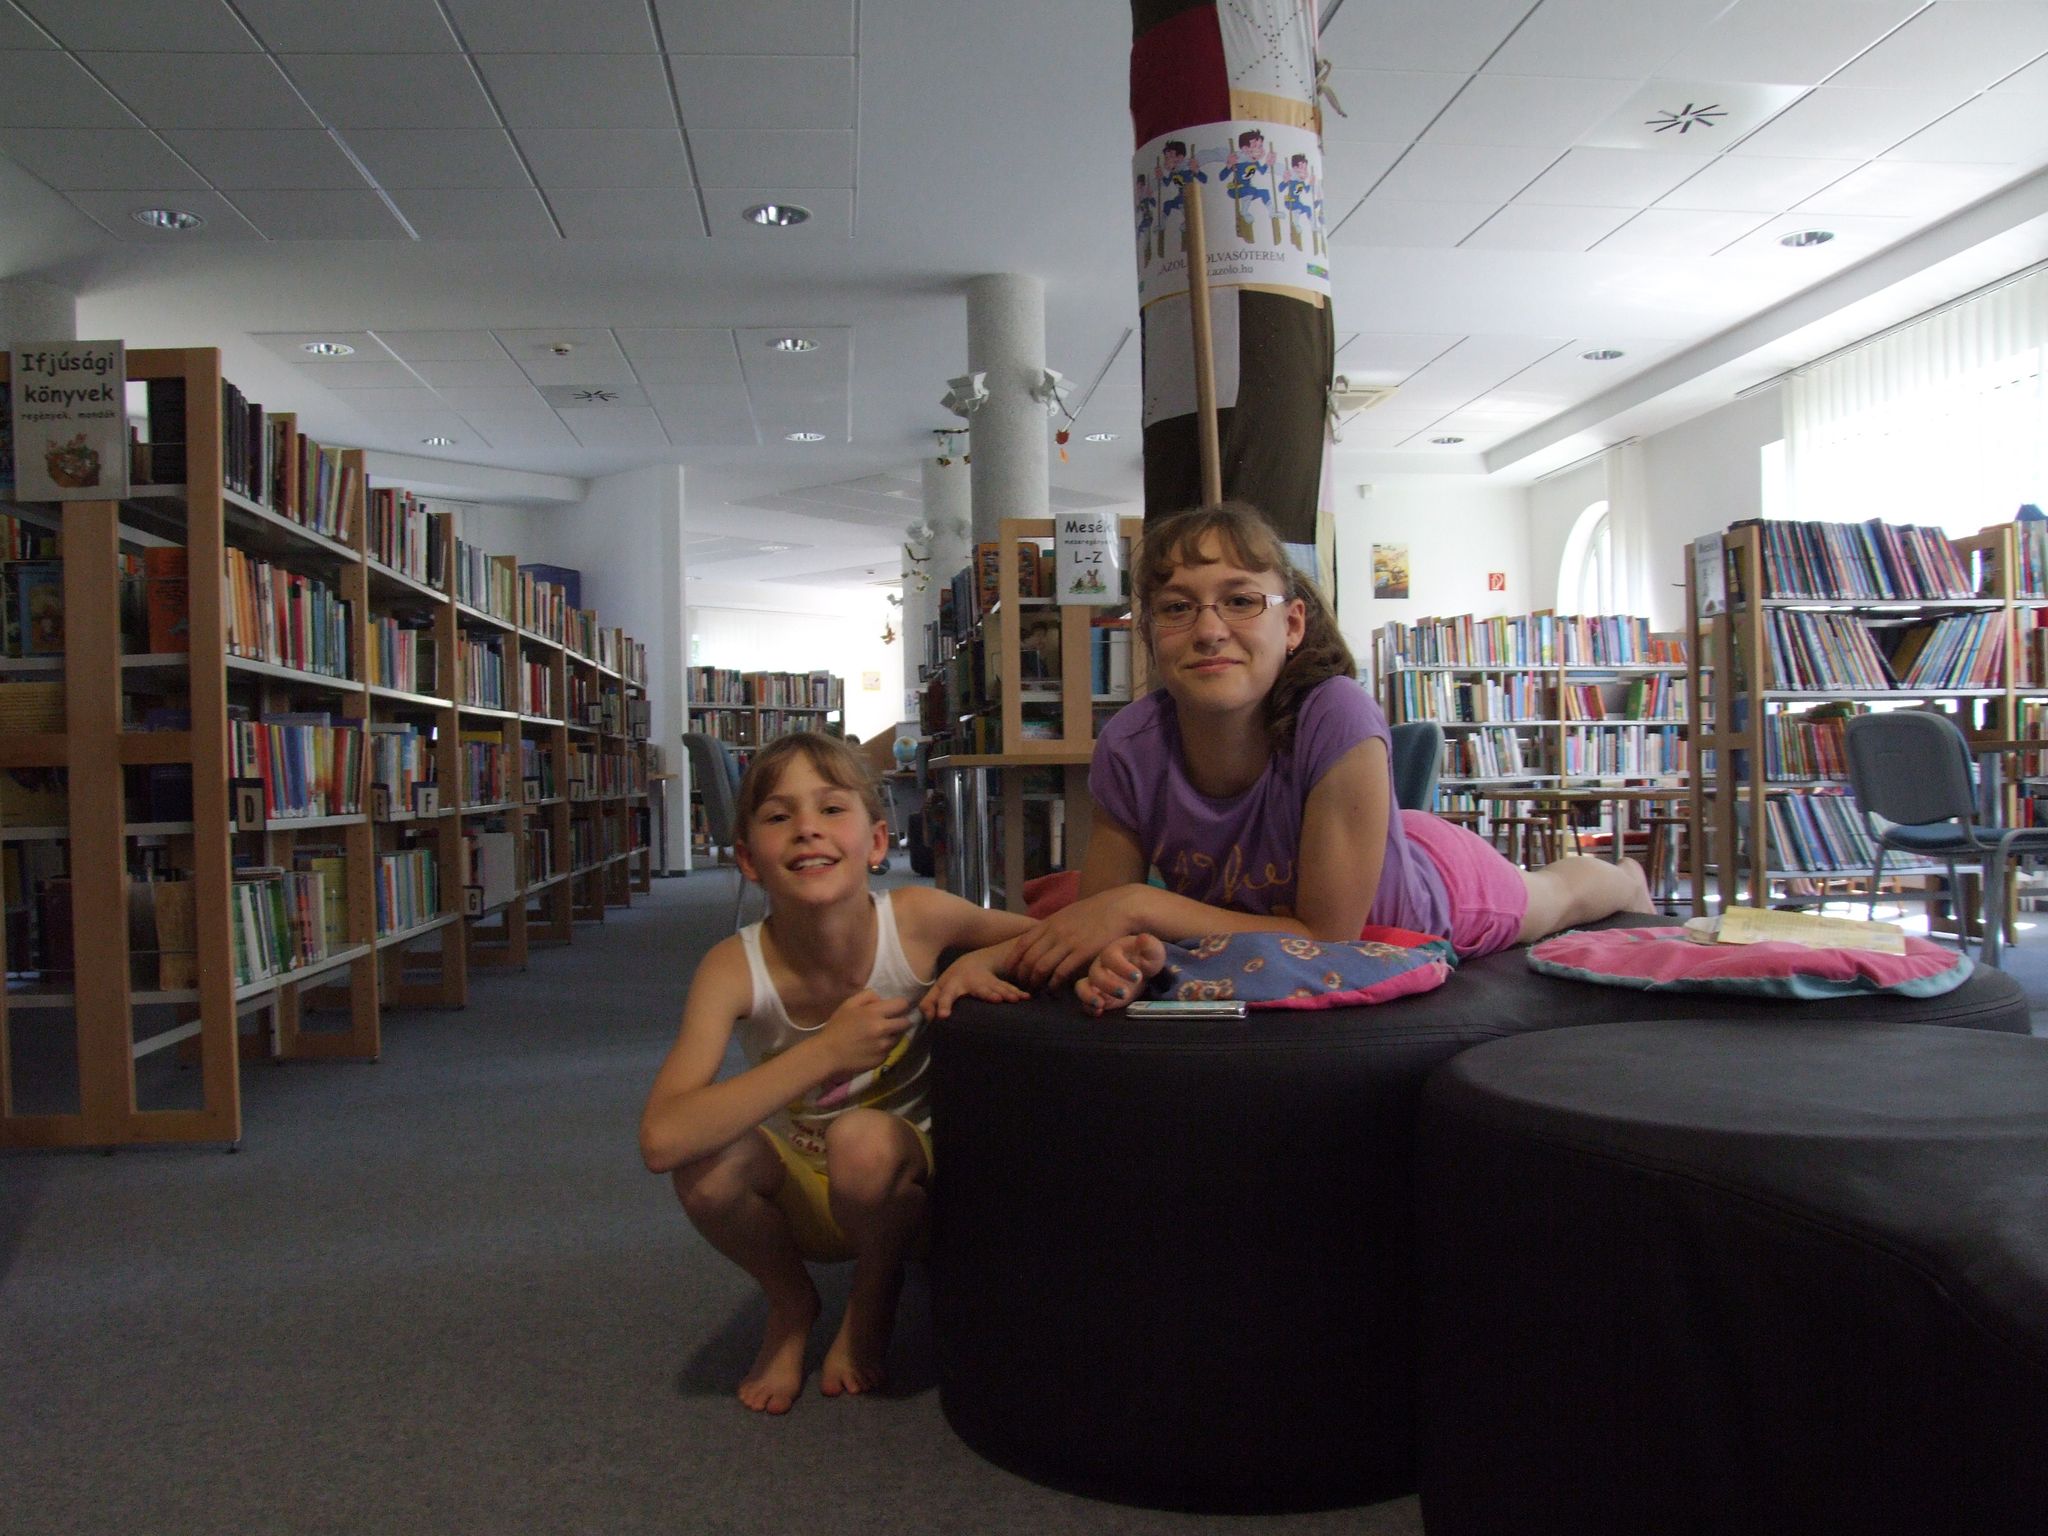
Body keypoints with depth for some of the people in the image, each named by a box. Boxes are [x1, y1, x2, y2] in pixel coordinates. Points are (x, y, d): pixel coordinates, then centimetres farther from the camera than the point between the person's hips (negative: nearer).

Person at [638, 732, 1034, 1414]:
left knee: (863, 1140, -34)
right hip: (799, 1197, 1)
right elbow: (661, 1140, -37)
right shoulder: (736, 967, -24)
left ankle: (874, 1299, 1)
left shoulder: (916, 918, -23)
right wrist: (825, 1053, -40)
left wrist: (980, 962, -28)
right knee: (706, 1163, -30)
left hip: (901, 1177, -1)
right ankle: (792, 1305, 4)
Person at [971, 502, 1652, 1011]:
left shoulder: (1338, 722, -44)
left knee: (1553, 897, 30)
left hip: (1432, 892, -3)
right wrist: (1119, 954, -49)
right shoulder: (1129, 748, -35)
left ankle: (1626, 877, 66)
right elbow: (1102, 907, -25)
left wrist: (1140, 906, -45)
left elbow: (1329, 936, -39)